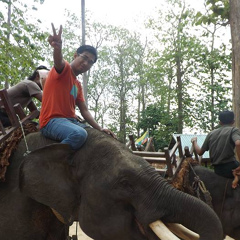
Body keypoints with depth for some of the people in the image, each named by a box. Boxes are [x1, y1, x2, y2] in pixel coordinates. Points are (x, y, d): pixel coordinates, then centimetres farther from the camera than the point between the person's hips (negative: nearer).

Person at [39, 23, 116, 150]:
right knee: (79, 134, -36)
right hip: (52, 121, -9)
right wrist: (57, 48, -51)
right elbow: (59, 61, -27)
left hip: (71, 121, 9)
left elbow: (84, 111, 17)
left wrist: (100, 129, 4)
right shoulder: (64, 69, -1)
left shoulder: (78, 85, 21)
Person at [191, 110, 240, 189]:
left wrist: (194, 142, 32)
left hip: (217, 170, 6)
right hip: (230, 167, -6)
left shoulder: (211, 134, 11)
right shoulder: (234, 130, -2)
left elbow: (200, 152, 14)